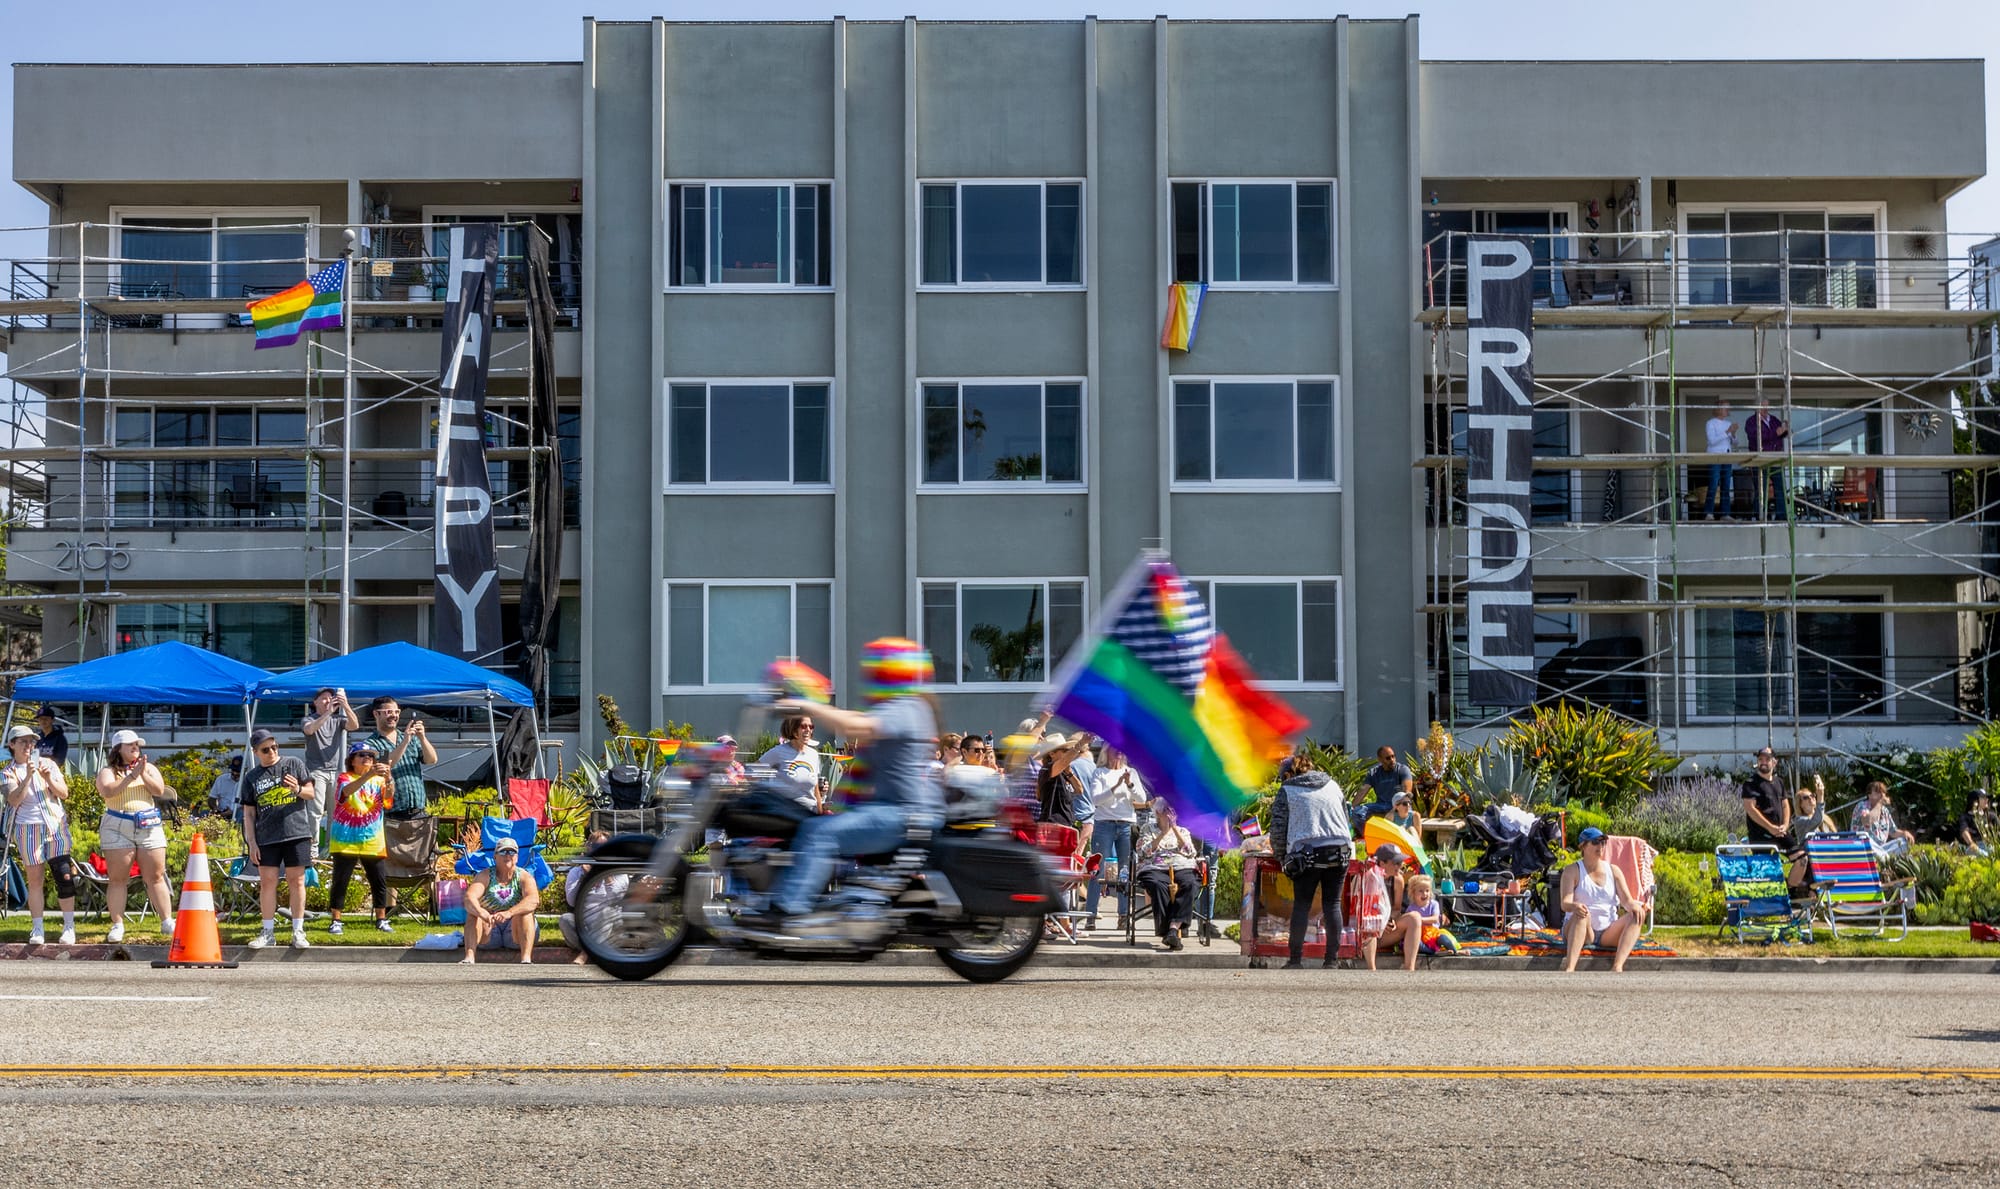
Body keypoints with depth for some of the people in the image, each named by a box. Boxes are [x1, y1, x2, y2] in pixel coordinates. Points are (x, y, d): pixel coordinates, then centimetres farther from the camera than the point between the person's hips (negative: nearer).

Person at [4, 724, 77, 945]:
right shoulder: (8, 773, 4)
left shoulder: (48, 763, 10)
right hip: (28, 829, -1)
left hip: (56, 826, 1)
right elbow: (14, 800, -11)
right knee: (34, 879, 0)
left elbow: (64, 793, 6)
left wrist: (49, 779, -10)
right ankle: (37, 929, 7)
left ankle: (69, 927, -1)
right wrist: (28, 777, -21)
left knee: (64, 875, -6)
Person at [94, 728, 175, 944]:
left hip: (150, 827, 2)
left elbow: (160, 790, 1)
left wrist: (143, 774, -13)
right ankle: (117, 925, 1)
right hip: (117, 829, -2)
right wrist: (132, 775, -17)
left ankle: (167, 922, 5)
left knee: (156, 877, 2)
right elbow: (107, 791, -15)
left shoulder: (149, 768, 14)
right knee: (118, 878, -2)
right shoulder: (108, 771, 5)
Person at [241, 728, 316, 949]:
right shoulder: (252, 778, 11)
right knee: (267, 882, 2)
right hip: (266, 837, 2)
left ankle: (298, 931, 3)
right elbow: (249, 813, 11)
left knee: (296, 881, -1)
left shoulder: (293, 764, 7)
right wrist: (252, 843, 3)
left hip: (296, 832, -2)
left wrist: (298, 789, -14)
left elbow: (311, 793, 8)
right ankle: (268, 931, 9)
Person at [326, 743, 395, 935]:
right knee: (340, 881, -1)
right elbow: (347, 790, -28)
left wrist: (388, 781, -36)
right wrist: (368, 775, -42)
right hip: (345, 840, -3)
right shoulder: (346, 777, -4)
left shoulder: (378, 779, 4)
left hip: (373, 842, 3)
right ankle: (335, 921, 6)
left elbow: (388, 797, -15)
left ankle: (381, 919, 15)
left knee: (379, 882, 5)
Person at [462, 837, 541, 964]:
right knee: (473, 911, -22)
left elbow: (534, 900, -26)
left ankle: (526, 959, -43)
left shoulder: (524, 877, -5)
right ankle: (469, 957, -39)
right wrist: (481, 913, -44)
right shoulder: (485, 876, -2)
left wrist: (508, 913, -44)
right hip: (489, 934, 1)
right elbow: (469, 897, -21)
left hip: (516, 932, -1)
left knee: (525, 911, -27)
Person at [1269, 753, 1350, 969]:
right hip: (1339, 852, 3)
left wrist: (1280, 855, 13)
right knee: (1333, 904, 6)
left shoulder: (1287, 791, 6)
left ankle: (1296, 959, 1)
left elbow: (1278, 828, 2)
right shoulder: (1333, 786, 17)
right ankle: (1332, 958, 4)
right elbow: (1346, 818, 22)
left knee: (1301, 904, 3)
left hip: (1306, 854, -3)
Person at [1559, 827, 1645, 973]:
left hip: (1608, 933, 4)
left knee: (1637, 915, -21)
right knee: (1582, 913, -36)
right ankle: (1569, 968, -55)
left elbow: (1626, 900, 2)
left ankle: (1617, 967, -42)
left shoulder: (1613, 871, 13)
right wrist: (1574, 906, -39)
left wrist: (1633, 905, -24)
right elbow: (1565, 903, -13)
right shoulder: (1573, 871, 1)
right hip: (1581, 929, -3)